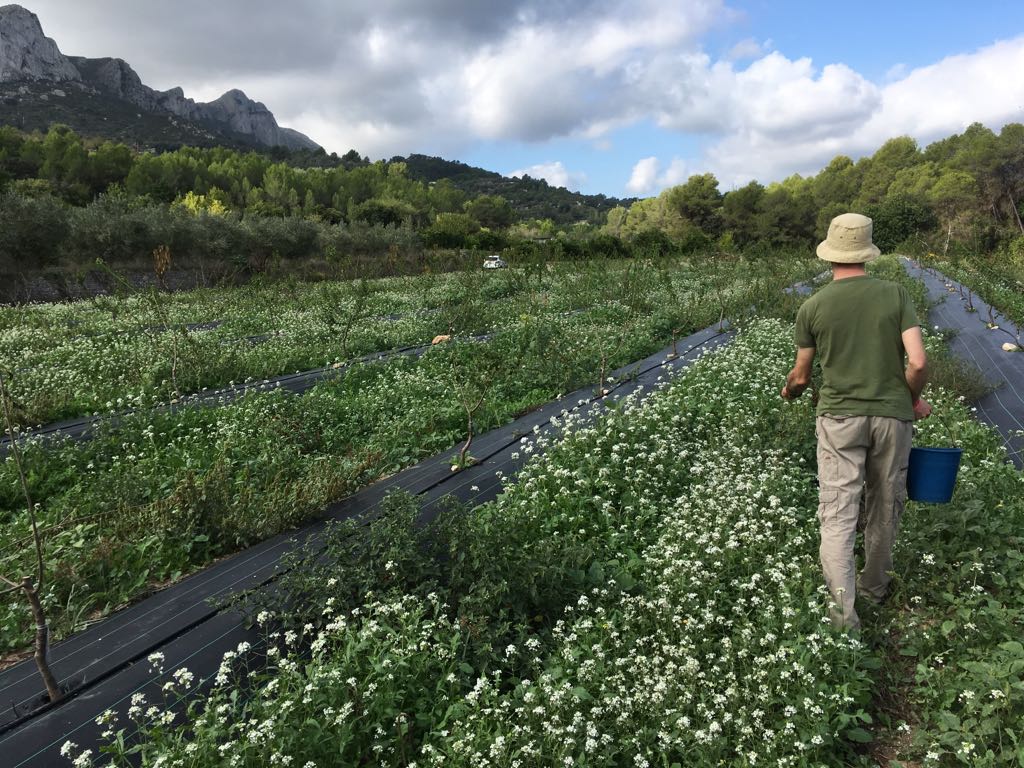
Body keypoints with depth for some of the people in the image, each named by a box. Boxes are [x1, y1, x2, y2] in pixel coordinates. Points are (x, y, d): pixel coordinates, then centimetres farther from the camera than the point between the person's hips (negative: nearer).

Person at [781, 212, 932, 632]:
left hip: (839, 417, -1)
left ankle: (844, 610, -6)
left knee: (837, 515, 0)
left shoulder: (813, 307, -1)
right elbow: (918, 363, -9)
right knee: (884, 508, 18)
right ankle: (875, 585, 37)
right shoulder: (895, 294, -2)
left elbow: (801, 376, 8)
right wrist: (914, 400, 10)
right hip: (892, 415, 2)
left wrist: (788, 391, 30)